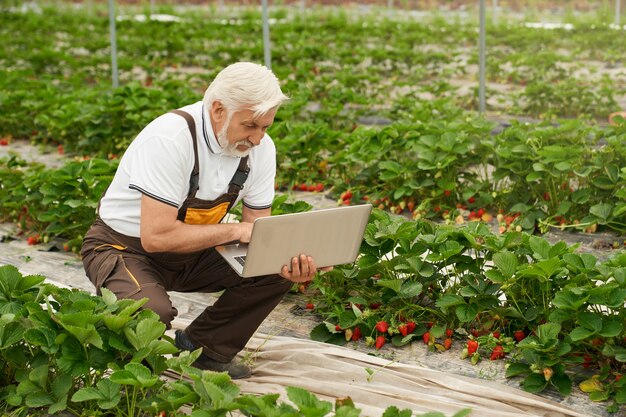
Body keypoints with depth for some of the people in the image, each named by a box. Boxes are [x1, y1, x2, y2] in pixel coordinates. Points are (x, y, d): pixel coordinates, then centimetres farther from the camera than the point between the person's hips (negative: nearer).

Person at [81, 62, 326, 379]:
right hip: (125, 248, -6)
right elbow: (156, 236, -34)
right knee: (152, 314, -36)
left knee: (276, 270, -12)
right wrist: (235, 231, -28)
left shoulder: (261, 148, -9)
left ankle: (204, 347, 3)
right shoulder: (171, 138, -30)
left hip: (192, 252, 7)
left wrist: (288, 261, -26)